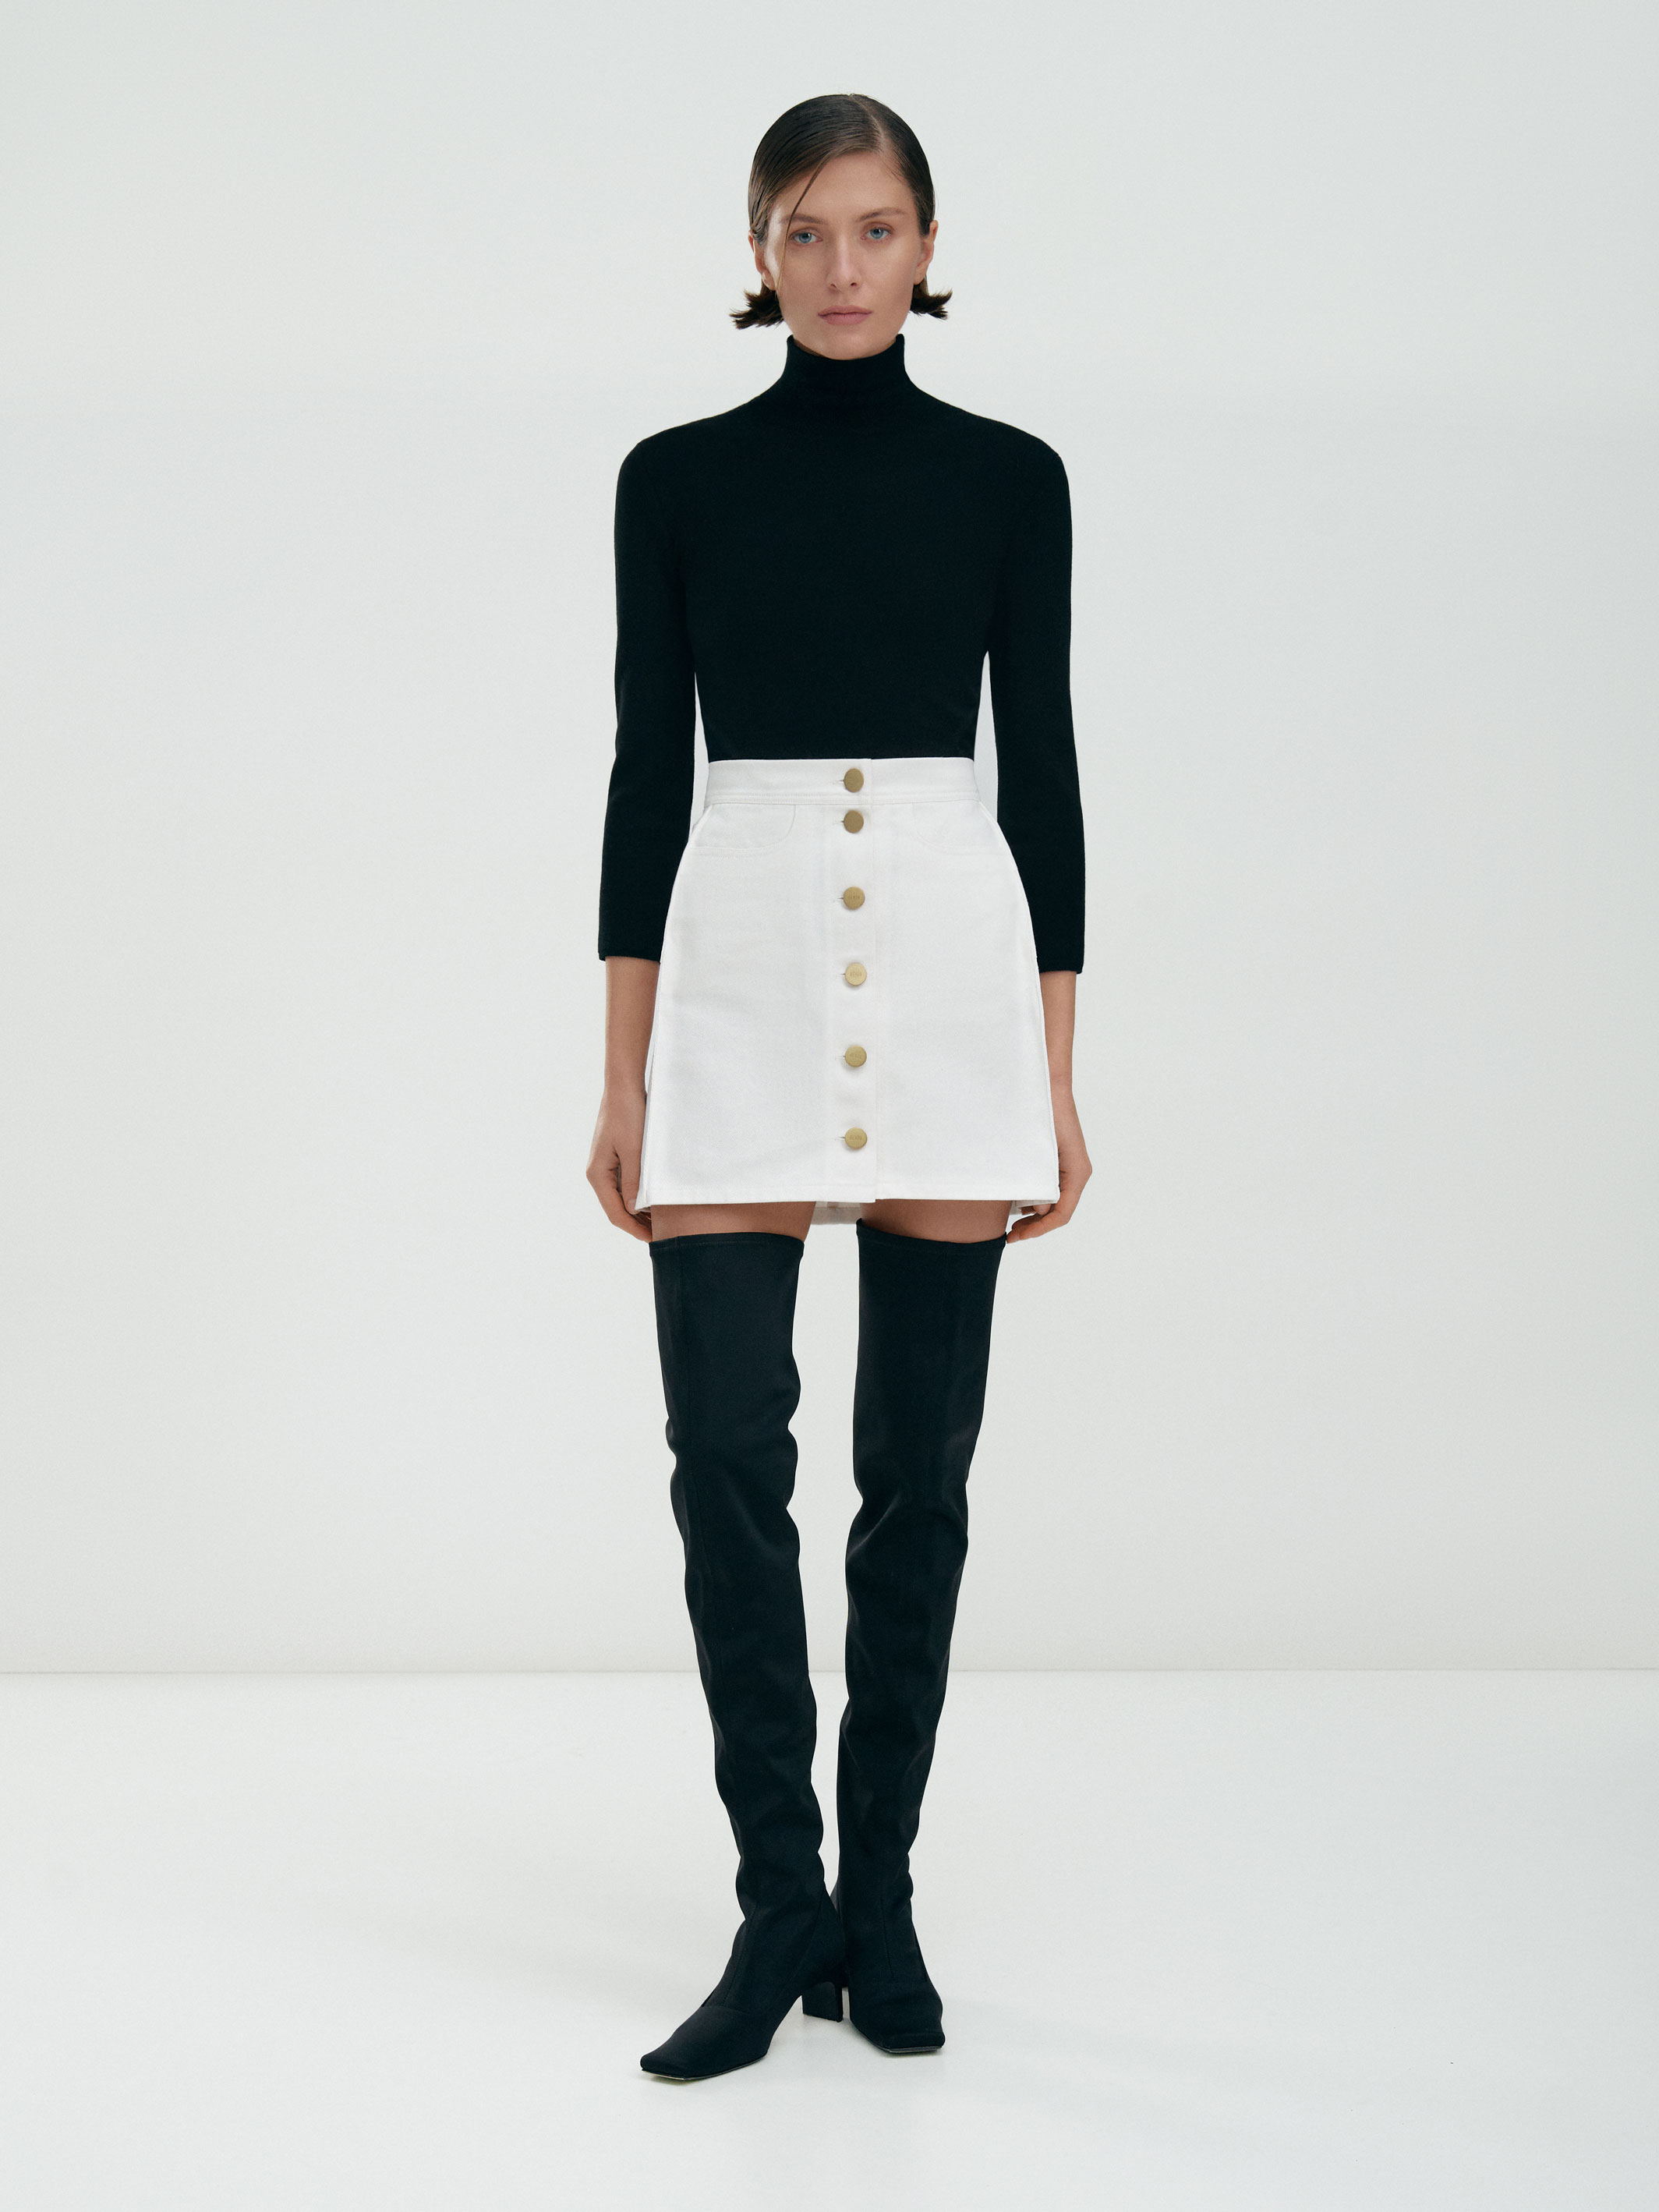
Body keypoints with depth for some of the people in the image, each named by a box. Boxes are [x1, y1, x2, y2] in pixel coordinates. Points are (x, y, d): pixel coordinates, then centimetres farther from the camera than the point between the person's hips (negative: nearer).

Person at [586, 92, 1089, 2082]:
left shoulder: (1011, 480, 6)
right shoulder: (676, 480, 6)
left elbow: (1042, 772, 5)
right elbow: (644, 771, 5)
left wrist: (1058, 1075, 1)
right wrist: (622, 1078, 0)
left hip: (952, 967, 0)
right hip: (738, 966, 0)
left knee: (919, 1456, 5)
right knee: (727, 1445, -6)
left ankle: (878, 1888, 18)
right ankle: (783, 1901, 6)